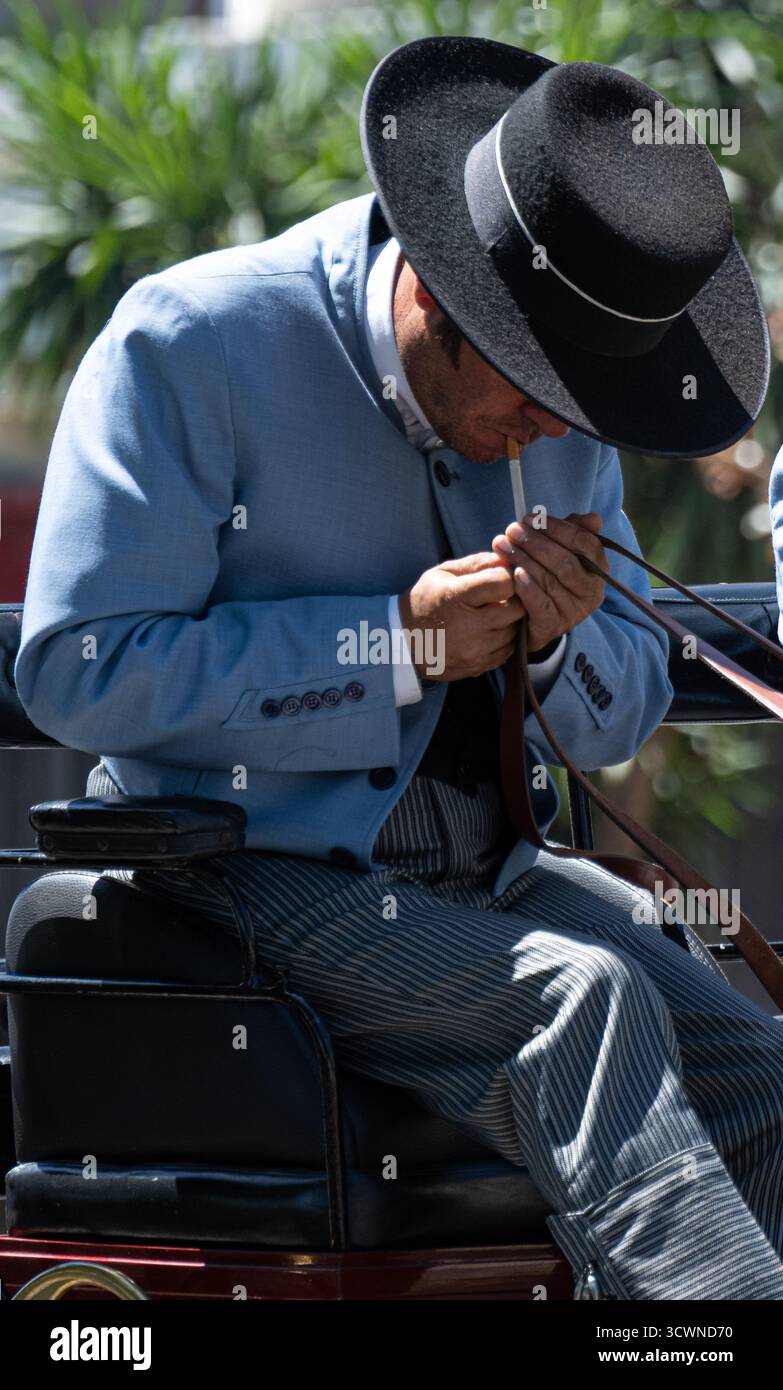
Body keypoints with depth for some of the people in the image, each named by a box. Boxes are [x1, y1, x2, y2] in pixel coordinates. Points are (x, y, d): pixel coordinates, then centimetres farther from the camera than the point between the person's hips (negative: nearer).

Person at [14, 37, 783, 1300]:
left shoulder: (558, 403, 6)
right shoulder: (192, 344, -13)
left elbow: (621, 723, 12)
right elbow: (79, 669, -17)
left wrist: (565, 637, -13)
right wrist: (401, 644, -20)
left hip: (484, 869, 7)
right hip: (258, 878, -6)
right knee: (586, 1000, -30)